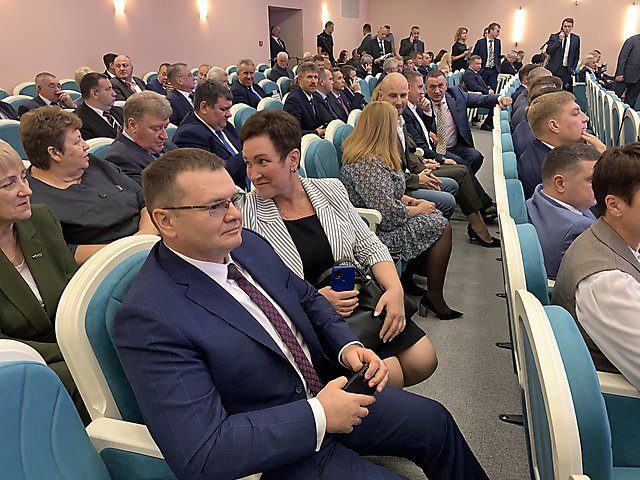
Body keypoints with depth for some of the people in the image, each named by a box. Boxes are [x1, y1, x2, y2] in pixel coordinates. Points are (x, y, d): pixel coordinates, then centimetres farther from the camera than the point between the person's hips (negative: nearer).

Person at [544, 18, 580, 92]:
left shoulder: (576, 38, 9)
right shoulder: (554, 36, 4)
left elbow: (577, 56, 13)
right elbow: (548, 51, -9)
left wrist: (573, 69, 4)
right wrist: (559, 40, -12)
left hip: (567, 71, 1)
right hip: (554, 70, -1)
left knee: (567, 92, -7)